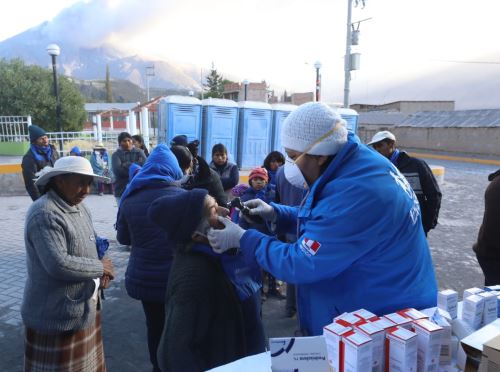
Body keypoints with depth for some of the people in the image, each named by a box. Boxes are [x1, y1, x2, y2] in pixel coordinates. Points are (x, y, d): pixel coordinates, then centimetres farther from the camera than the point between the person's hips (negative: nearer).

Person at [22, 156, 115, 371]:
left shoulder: (78, 207, 5)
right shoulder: (45, 214, -23)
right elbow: (58, 265, -31)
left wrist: (100, 271, -1)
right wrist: (100, 267, -18)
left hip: (84, 308, 9)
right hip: (58, 316, -8)